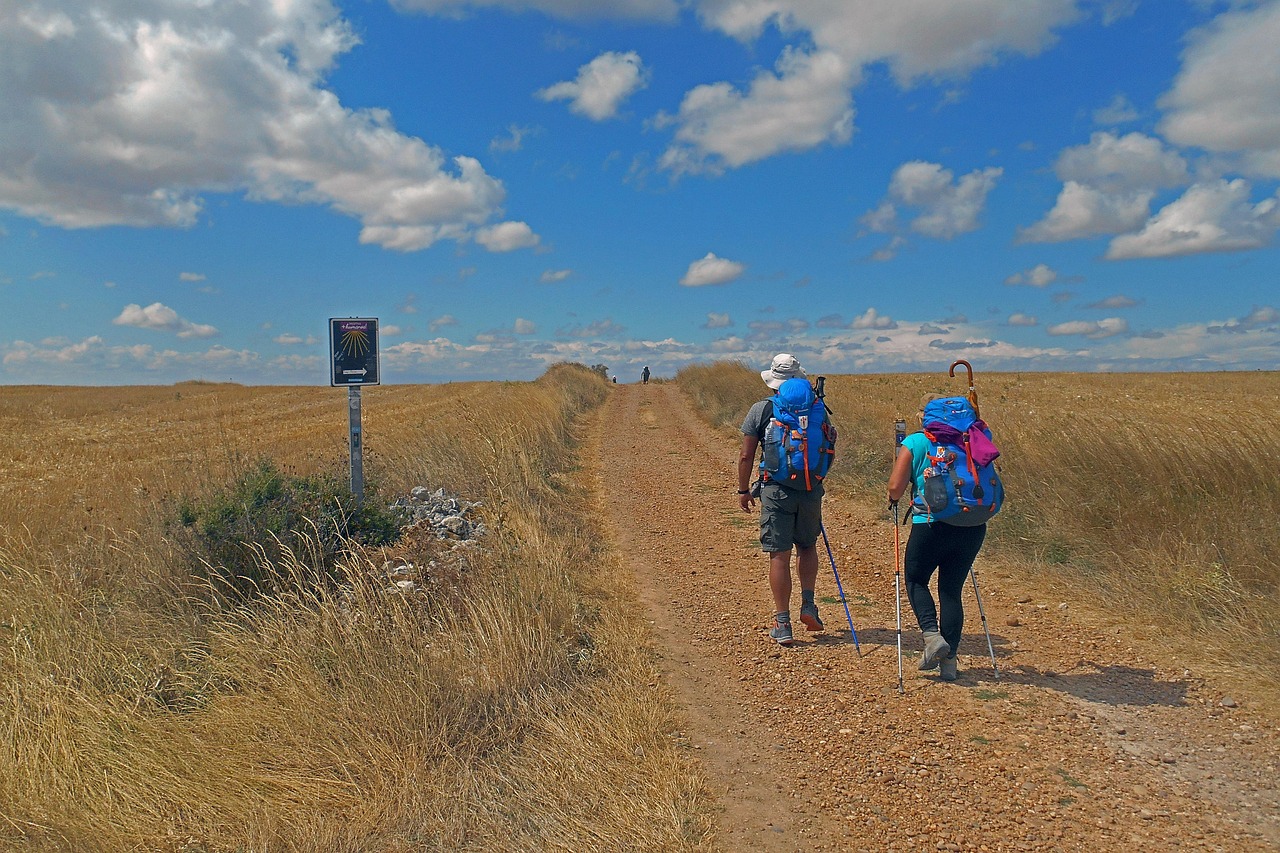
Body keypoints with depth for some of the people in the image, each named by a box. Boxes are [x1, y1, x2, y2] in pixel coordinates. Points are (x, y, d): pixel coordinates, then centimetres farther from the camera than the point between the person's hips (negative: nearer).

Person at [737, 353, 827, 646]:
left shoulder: (761, 410, -4)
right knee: (807, 546, 24)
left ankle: (783, 624, 6)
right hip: (811, 490, 2)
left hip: (776, 490, -2)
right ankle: (808, 605, 19)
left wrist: (743, 490, 7)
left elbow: (746, 456, -4)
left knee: (779, 556, 3)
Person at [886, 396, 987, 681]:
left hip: (931, 523, -3)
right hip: (972, 524, 4)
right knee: (952, 590, 13)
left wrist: (893, 500, 16)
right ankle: (949, 661, 13)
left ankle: (932, 635, -3)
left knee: (916, 580, 17)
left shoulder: (914, 442, 0)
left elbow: (895, 488, -5)